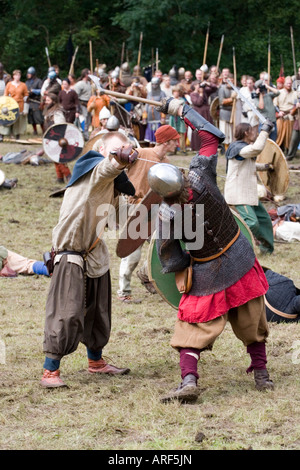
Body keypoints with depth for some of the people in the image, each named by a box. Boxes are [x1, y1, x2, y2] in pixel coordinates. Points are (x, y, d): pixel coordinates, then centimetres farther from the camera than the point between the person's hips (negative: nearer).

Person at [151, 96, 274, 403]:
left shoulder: (167, 215, -19)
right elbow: (212, 136, -5)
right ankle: (261, 373, 27)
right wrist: (182, 110, 2)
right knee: (252, 323, 18)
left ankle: (189, 380, -12)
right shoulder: (200, 177, -18)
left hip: (208, 276, -3)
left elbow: (171, 263, -11)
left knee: (194, 328, 5)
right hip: (241, 262, 3)